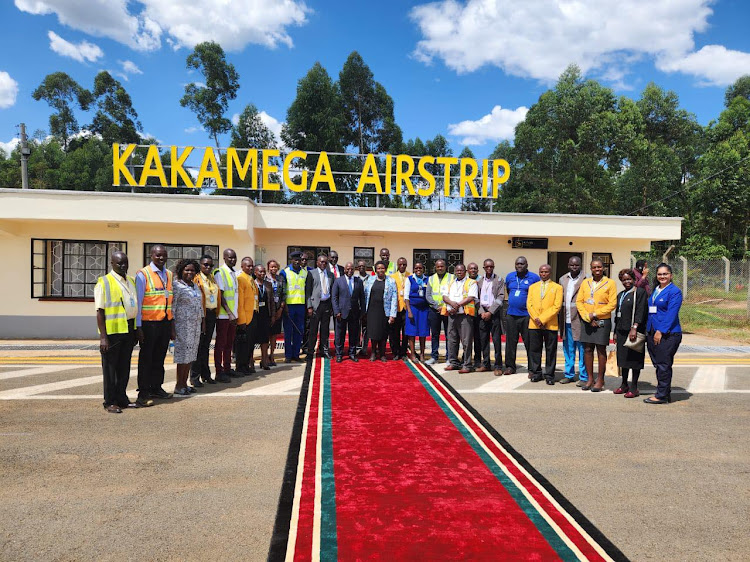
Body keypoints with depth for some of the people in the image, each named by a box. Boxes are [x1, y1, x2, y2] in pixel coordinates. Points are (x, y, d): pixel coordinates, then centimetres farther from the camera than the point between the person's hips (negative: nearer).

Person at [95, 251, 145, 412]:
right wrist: (103, 337, -17)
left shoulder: (131, 281, 13)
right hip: (113, 330, -6)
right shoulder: (104, 282, -7)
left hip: (129, 329, 7)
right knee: (110, 367, 4)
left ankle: (122, 399, 25)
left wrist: (135, 331, 17)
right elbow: (100, 311, -11)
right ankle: (110, 402, 14)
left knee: (124, 367, 14)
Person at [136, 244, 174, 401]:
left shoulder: (169, 274, 11)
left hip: (165, 322, 5)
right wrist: (138, 326, -12)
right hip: (149, 323, -5)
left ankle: (156, 388, 26)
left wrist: (172, 324, 11)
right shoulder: (143, 274, -7)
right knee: (146, 358, 5)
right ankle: (143, 392, 15)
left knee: (159, 358, 15)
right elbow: (138, 301, -8)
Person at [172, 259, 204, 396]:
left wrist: (203, 321, 18)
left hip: (196, 324, 7)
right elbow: (172, 307, -10)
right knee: (183, 354, -5)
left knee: (191, 354, 8)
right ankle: (179, 386, 3)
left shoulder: (196, 286, 16)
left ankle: (185, 383, 16)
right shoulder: (177, 286, -7)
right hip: (183, 324, -7)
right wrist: (172, 326, -13)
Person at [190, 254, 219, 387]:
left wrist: (215, 312, 11)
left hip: (212, 314, 7)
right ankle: (194, 377, 3)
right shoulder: (197, 279, -6)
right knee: (198, 345, -3)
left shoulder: (213, 279, 14)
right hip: (202, 314, -6)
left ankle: (206, 375, 21)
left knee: (206, 345, 13)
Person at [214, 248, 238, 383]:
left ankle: (227, 368, 24)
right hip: (223, 315, -7)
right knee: (220, 343, 0)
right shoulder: (220, 273, -10)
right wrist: (229, 313, -19)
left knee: (229, 343, 14)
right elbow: (220, 296, -15)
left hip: (233, 315, 7)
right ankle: (219, 372, 5)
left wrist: (235, 314, 13)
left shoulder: (234, 273, 13)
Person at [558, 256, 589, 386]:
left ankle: (584, 377, 9)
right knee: (568, 350, 14)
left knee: (582, 349, 0)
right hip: (566, 320, 6)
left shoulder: (585, 280, -6)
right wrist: (561, 317, 12)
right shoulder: (563, 279, 13)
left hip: (579, 319, -6)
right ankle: (569, 374, 24)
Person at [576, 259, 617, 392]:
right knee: (587, 350, 6)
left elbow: (612, 304, -8)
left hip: (602, 321, -3)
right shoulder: (585, 282, 8)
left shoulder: (610, 283, -2)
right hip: (586, 321, 3)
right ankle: (590, 378, 16)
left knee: (601, 350, 2)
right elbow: (579, 301, 4)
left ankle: (600, 380, 11)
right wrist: (588, 317, -7)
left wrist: (595, 314, -13)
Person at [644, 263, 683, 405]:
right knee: (658, 365, 11)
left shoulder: (674, 291, -8)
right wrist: (649, 331, 12)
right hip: (653, 332, 8)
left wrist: (660, 331, -19)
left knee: (664, 365, -4)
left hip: (668, 334, -8)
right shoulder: (655, 290, 16)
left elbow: (671, 314, -15)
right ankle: (665, 393, 21)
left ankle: (662, 395, 4)